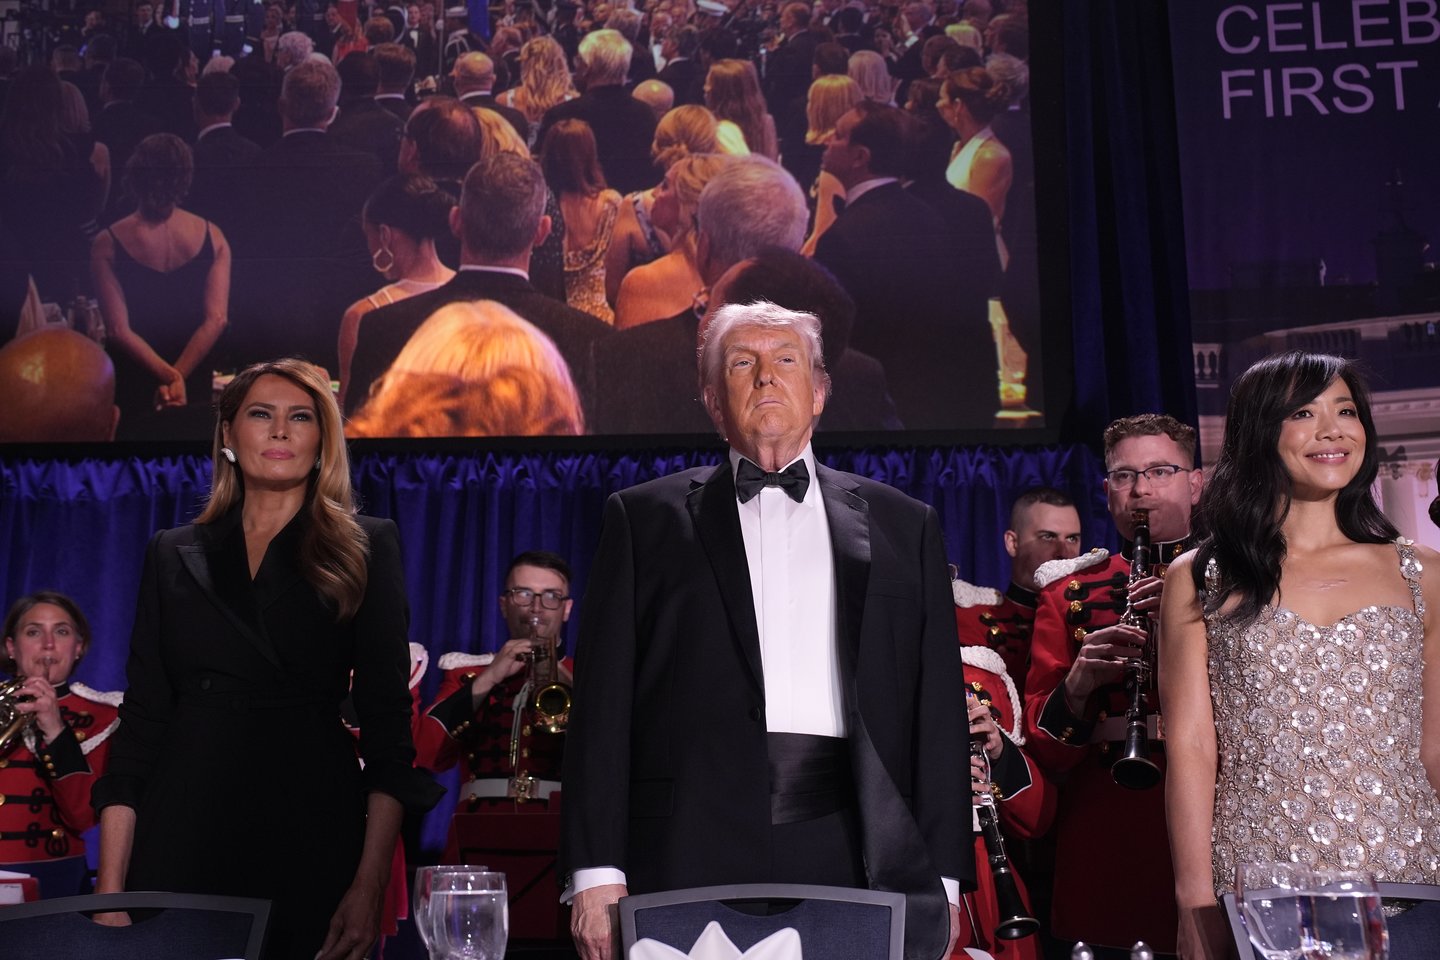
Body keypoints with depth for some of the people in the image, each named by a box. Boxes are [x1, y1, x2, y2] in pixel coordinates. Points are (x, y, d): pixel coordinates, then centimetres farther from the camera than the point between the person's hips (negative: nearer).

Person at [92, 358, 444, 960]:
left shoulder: (366, 548, 5)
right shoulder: (174, 555, 12)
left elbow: (386, 718, -1)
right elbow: (141, 719, 8)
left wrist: (371, 885, -11)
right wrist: (110, 887, -1)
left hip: (312, 837, -1)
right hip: (183, 839, 2)